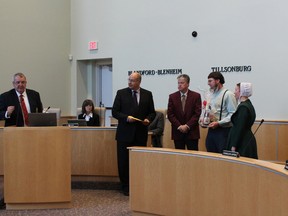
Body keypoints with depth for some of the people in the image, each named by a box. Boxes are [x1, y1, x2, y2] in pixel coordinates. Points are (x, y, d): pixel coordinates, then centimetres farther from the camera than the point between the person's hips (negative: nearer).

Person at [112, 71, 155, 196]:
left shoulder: (147, 94, 7)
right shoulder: (121, 93, 2)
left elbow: (152, 112, 11)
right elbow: (115, 112, 0)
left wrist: (148, 119, -10)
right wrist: (126, 118, -15)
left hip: (140, 134, 1)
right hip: (125, 133, -1)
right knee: (123, 161, 3)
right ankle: (126, 187, 14)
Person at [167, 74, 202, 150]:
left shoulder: (196, 96, 1)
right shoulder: (172, 97, 6)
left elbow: (197, 113, -4)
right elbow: (170, 114, 2)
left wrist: (187, 126, -12)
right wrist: (179, 126, -9)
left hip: (192, 132, -1)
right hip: (177, 131, 1)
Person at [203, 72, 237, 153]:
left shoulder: (228, 94, -8)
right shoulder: (210, 95, 14)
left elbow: (233, 114, -13)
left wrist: (218, 123, -19)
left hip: (223, 131, -7)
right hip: (211, 130, 7)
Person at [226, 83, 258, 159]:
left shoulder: (243, 107, -18)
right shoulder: (248, 104, 13)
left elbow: (240, 128, -20)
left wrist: (234, 146, -18)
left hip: (243, 144, -10)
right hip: (247, 140, 10)